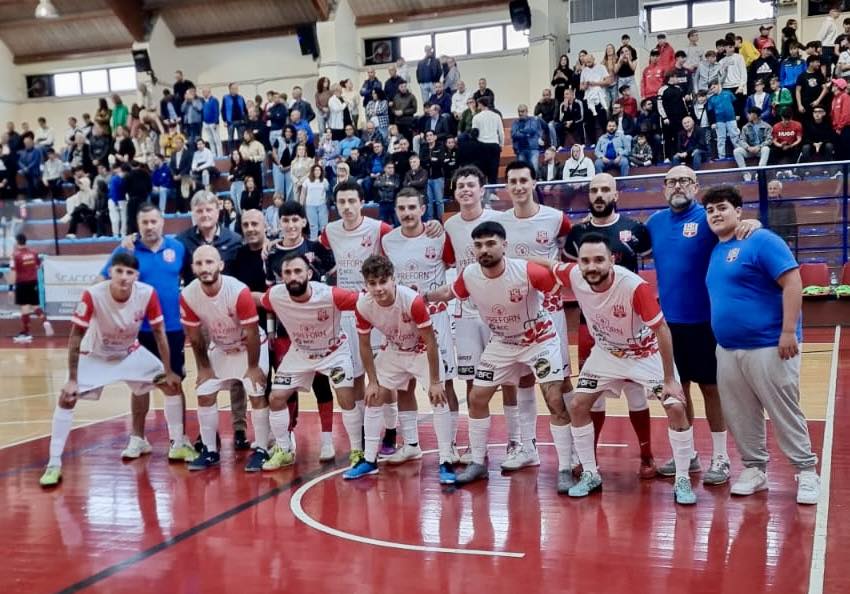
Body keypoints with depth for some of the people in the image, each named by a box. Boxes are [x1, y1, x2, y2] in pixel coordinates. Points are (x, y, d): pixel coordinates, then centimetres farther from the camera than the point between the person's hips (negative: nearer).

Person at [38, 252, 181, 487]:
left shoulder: (147, 293, -26)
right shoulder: (93, 295, -32)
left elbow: (159, 333, -12)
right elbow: (76, 337, -22)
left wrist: (169, 371, -10)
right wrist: (72, 379, -22)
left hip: (131, 353, 2)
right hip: (94, 356, -2)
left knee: (171, 384, -5)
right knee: (66, 398, -16)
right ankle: (54, 464, -6)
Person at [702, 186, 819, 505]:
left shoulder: (762, 240, -10)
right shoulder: (715, 252, 13)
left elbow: (792, 282, -15)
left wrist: (789, 332, -20)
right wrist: (723, 343, 16)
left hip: (767, 346, -7)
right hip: (727, 350, 7)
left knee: (785, 413, 0)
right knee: (739, 416, 11)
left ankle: (807, 471, 13)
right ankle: (754, 469, 24)